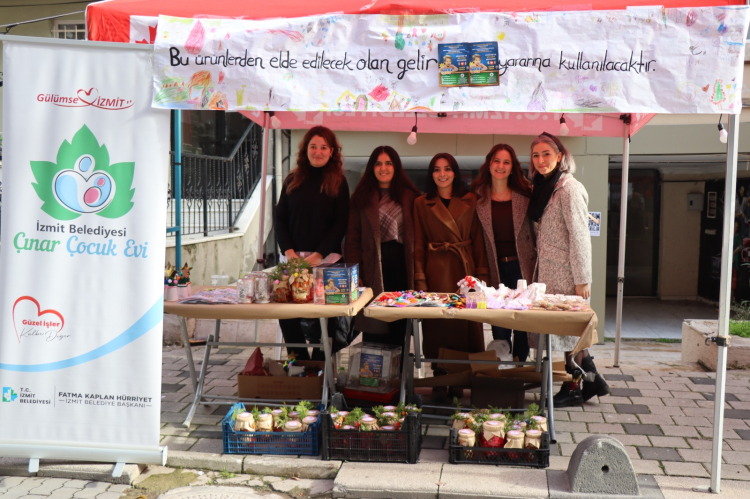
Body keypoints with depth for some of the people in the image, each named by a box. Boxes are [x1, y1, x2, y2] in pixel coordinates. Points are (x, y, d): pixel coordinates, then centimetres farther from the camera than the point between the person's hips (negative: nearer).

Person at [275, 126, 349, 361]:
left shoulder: (338, 182, 4)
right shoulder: (292, 180, 12)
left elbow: (341, 224, -1)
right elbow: (280, 218, 10)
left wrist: (318, 255, -10)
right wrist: (288, 251, -5)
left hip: (325, 259, -3)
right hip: (293, 257, 3)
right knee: (287, 315, -3)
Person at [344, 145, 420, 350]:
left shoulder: (410, 197, 9)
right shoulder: (362, 197, 8)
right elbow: (352, 239, 4)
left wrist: (416, 271, -3)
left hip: (401, 265, 1)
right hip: (373, 269, 0)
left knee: (398, 327, 2)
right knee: (373, 329, -1)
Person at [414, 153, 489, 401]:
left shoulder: (470, 201, 8)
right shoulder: (422, 203, 5)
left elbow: (478, 240, 8)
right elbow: (418, 245, 3)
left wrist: (482, 275, 0)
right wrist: (420, 280, -5)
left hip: (465, 270, 1)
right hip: (437, 272, -1)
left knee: (468, 326, 3)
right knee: (438, 328, 2)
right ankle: (440, 382, 13)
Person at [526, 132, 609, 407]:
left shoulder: (568, 189, -14)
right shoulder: (544, 187, 13)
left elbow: (580, 237, -17)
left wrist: (582, 279, -18)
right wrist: (537, 269, 12)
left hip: (565, 274, -8)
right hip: (549, 272, 8)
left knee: (568, 330, 0)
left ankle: (572, 389, 12)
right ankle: (593, 381, 23)